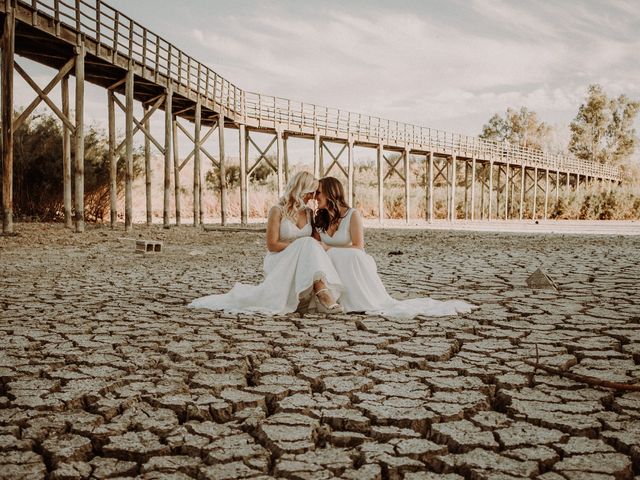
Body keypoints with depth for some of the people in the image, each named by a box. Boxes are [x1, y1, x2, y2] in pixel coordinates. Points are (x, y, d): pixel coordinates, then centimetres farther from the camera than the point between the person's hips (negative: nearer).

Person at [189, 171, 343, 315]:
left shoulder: (309, 213, 14)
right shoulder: (278, 211, -3)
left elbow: (315, 239, 16)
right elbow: (272, 245, -9)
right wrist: (299, 245, -14)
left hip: (300, 264, 5)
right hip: (278, 263, -5)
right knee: (308, 244, -32)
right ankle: (322, 292, -46)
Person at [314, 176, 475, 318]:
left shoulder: (352, 215, -12)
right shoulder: (318, 219, 6)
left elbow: (358, 247, -17)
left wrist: (329, 249, -21)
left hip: (354, 266, -4)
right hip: (333, 267, 4)